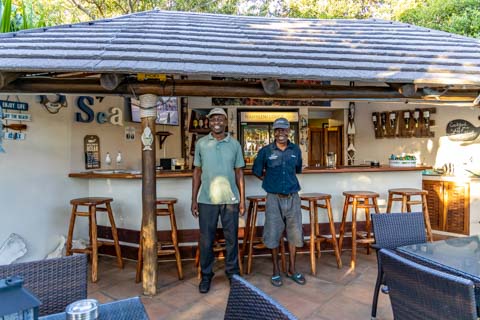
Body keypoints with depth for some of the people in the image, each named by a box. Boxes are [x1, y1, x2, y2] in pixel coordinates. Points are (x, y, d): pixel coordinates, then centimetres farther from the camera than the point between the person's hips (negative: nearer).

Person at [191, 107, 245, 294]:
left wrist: (242, 199, 4)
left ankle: (233, 273, 27)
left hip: (230, 199, 1)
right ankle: (206, 275, 24)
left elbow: (239, 173, 7)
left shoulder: (235, 144, 4)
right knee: (206, 240, 7)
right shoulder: (201, 144, 4)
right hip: (207, 200, 0)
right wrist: (193, 199, 4)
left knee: (232, 238, 9)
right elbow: (197, 172, 7)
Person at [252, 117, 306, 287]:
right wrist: (271, 181, 9)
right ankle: (276, 270, 20)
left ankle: (292, 269, 25)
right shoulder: (266, 151, -4)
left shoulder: (296, 150, 4)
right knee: (273, 234, 3)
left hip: (293, 197, 3)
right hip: (274, 198, -2)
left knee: (294, 233, 8)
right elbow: (257, 171, 8)